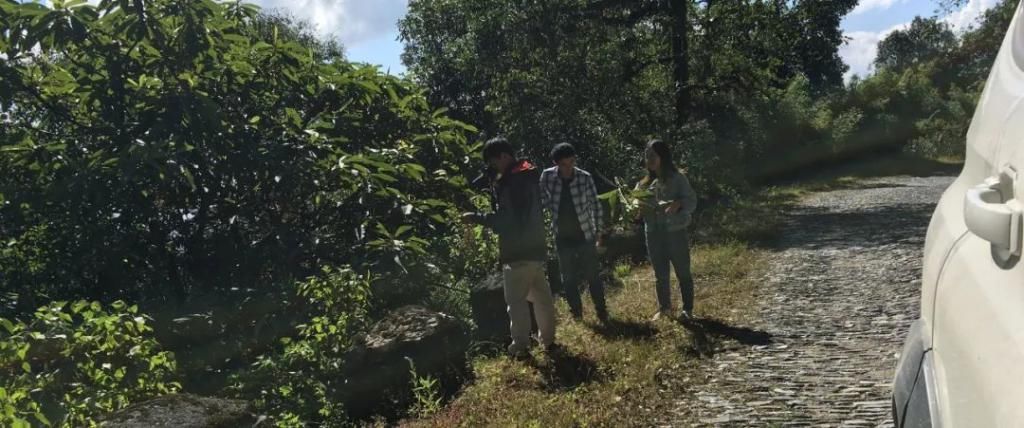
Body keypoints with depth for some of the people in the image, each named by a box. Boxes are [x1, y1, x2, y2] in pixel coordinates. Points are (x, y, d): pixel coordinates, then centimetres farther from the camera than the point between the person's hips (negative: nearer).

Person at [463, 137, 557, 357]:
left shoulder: (510, 182, -19)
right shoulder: (529, 176, 12)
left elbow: (504, 219, -22)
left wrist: (477, 218, -13)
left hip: (518, 250, -10)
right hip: (535, 245, 10)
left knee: (516, 299, -1)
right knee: (541, 294, 14)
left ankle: (521, 345, 5)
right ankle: (548, 338, 23)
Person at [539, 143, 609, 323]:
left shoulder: (585, 178, -14)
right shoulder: (547, 176, -11)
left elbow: (595, 205, -3)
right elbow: (541, 197, 8)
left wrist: (598, 230, 1)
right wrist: (553, 210, -3)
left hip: (585, 235, -2)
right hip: (562, 238, 2)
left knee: (593, 275, 6)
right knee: (568, 278, 11)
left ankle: (601, 311, 21)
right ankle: (576, 312, 27)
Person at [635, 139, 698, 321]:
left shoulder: (678, 178, -4)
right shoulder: (644, 183, 8)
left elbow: (692, 202, -9)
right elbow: (639, 207, 10)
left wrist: (679, 204, -29)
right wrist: (636, 208, -13)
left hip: (675, 231, -4)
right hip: (653, 233, 4)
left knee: (682, 272, 5)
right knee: (660, 274, 13)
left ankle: (687, 309, 17)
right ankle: (664, 307, 27)